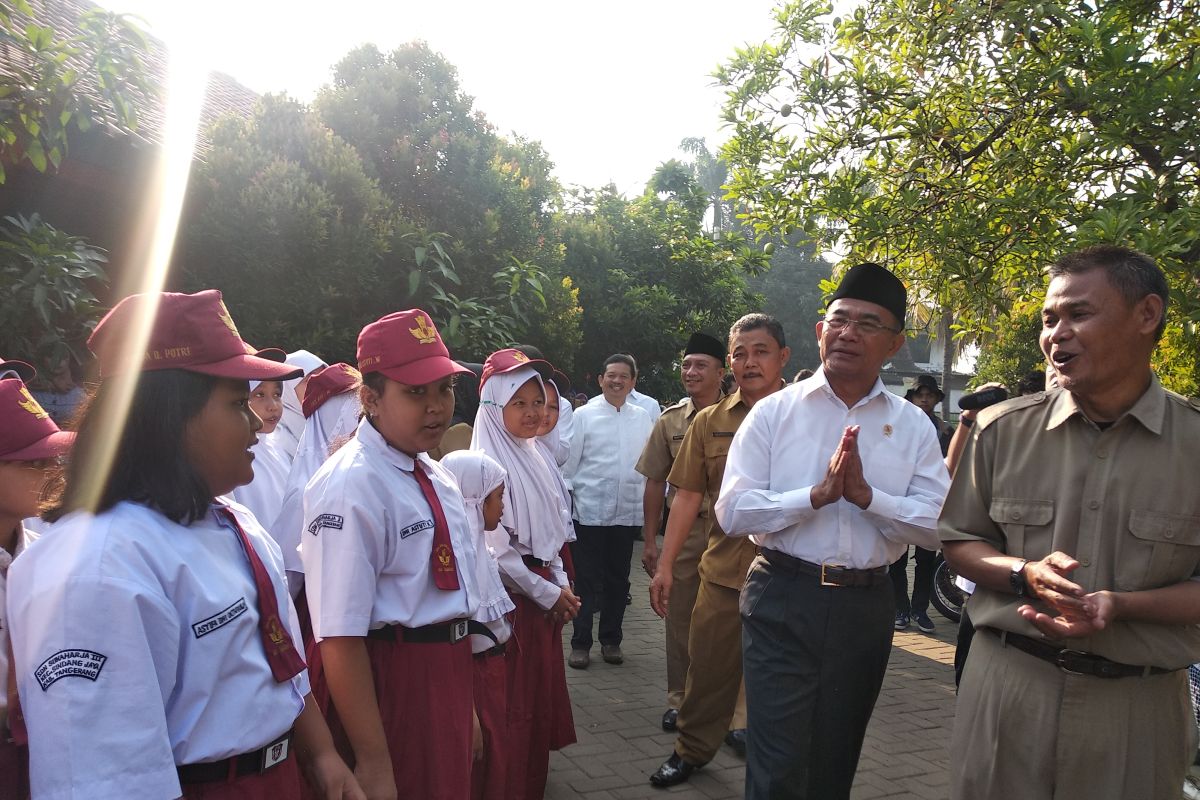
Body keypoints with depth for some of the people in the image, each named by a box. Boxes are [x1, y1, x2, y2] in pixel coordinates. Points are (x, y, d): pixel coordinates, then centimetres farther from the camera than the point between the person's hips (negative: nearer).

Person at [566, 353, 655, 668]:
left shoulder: (643, 418, 8)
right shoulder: (584, 415, 0)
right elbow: (570, 462, 1)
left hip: (628, 512, 3)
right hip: (589, 511, -3)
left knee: (618, 580, 13)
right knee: (587, 580, 3)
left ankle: (611, 640, 26)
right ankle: (580, 643, 14)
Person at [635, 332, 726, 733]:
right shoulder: (670, 421, 4)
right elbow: (655, 483, 7)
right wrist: (649, 540, 5)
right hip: (683, 529, 2)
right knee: (680, 617, 10)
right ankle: (678, 697, 25)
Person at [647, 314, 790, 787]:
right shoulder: (709, 423, 6)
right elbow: (688, 496, 6)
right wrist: (664, 566, 4)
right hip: (723, 568, 2)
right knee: (708, 667, 12)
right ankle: (692, 750, 33)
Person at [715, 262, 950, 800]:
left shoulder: (914, 428, 2)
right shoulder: (773, 412, -3)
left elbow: (937, 526, -5)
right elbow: (732, 512, -9)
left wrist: (866, 495, -20)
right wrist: (816, 495, -21)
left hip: (866, 605, 3)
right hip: (783, 599, -2)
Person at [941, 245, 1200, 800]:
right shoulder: (1003, 429, 0)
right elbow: (959, 541, 6)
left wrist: (1118, 605, -20)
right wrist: (1026, 575, -13)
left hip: (1137, 705, -1)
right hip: (1007, 686, 1)